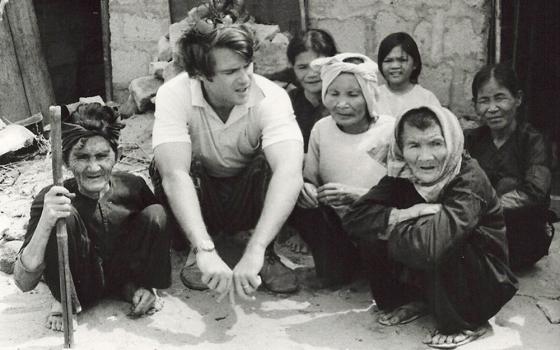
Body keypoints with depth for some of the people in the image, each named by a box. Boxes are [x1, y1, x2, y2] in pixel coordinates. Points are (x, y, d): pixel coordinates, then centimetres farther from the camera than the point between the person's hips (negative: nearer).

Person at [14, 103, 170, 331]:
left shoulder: (132, 187, -14)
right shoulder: (50, 200, -21)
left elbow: (157, 231, 4)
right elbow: (24, 284, -26)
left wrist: (149, 286, -12)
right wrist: (44, 224, -43)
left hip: (125, 275, 3)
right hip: (81, 286, -2)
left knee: (155, 214, -20)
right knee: (65, 217, -30)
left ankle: (133, 288, 0)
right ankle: (63, 301, -6)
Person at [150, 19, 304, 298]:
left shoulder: (271, 97, -27)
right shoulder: (174, 95, -27)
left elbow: (290, 173, -42)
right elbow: (175, 174, -40)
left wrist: (255, 251, -54)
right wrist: (206, 251, -53)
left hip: (248, 199, 0)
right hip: (198, 197, 0)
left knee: (270, 160, -30)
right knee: (164, 168, -31)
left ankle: (267, 255, -11)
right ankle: (197, 254, -10)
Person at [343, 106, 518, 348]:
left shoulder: (469, 180, -27)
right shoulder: (403, 174, -10)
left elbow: (432, 244, -41)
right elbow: (354, 218, -16)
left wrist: (390, 226, -22)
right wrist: (405, 215, -30)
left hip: (486, 287, -5)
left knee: (437, 249, -35)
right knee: (369, 235, -13)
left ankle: (467, 324, -9)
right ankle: (411, 301, 9)